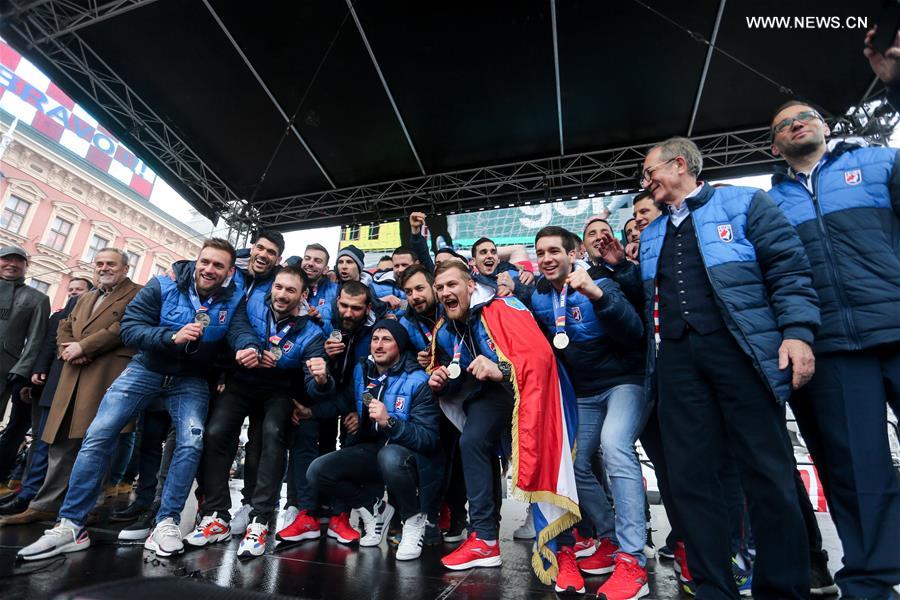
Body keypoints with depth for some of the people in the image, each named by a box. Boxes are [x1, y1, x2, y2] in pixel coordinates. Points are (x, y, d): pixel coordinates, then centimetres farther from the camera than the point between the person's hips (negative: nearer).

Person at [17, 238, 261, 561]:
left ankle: (166, 523, -5)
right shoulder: (162, 287, -11)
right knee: (98, 436, -7)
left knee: (191, 443, -18)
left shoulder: (234, 300, -9)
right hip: (146, 369, 1)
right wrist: (172, 337, -34)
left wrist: (250, 349, -50)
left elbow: (241, 330, -26)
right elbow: (129, 327, -16)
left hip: (190, 380, 0)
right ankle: (71, 525, 6)